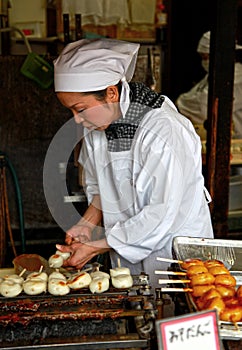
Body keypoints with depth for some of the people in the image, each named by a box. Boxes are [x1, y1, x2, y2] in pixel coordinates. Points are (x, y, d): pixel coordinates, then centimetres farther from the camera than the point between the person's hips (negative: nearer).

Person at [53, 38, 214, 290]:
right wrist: (88, 223, -6)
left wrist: (95, 247, -21)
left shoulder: (164, 131, -27)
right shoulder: (97, 123, -4)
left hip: (175, 252, -6)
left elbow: (163, 215, -26)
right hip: (126, 251, 6)